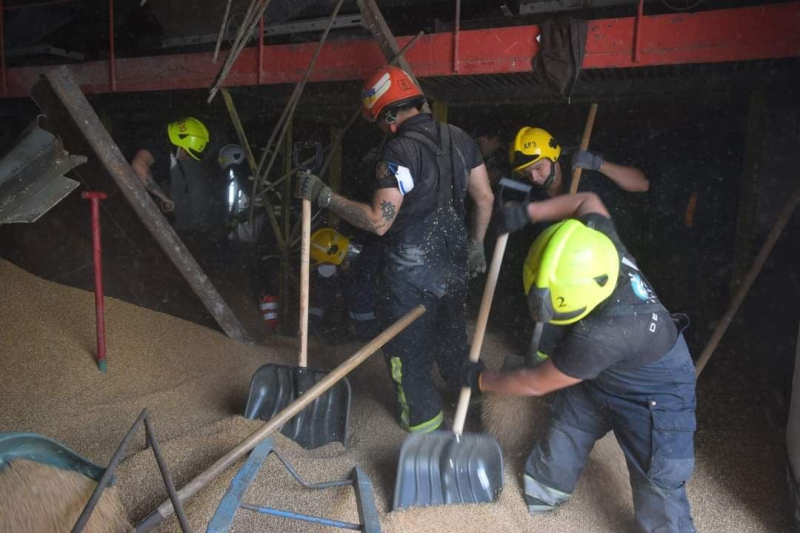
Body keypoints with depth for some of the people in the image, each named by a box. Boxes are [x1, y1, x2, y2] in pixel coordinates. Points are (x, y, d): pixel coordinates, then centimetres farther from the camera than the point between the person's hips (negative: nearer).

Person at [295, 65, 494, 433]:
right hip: (454, 265, 7)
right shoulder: (459, 138, 4)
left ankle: (423, 416, 29)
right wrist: (476, 245, 20)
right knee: (452, 339, 25)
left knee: (408, 347, 13)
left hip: (412, 273, -7)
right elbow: (485, 198, 9)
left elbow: (379, 221, -24)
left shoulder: (400, 150, -19)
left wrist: (324, 196, -17)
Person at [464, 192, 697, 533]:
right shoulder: (596, 244, -27)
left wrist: (482, 380, -12)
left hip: (655, 398, -8)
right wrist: (529, 211, -12)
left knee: (659, 491, -1)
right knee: (563, 435, 22)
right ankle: (536, 496, 45)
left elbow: (535, 384, -28)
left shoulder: (600, 334, -45)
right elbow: (588, 201, -1)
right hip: (601, 376, 8)